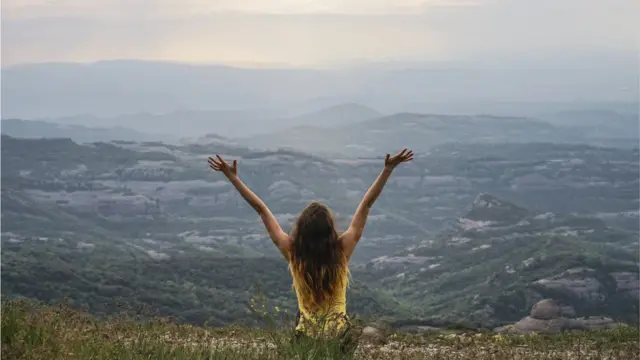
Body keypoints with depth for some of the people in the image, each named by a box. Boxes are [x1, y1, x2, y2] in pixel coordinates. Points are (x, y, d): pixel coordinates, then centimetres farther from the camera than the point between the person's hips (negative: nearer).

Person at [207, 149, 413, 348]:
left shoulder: (292, 252, -15)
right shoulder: (342, 250, -16)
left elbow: (261, 209, -10)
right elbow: (366, 204, -12)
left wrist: (232, 176, -4)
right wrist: (388, 169, -7)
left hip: (306, 334, 0)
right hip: (339, 333, 0)